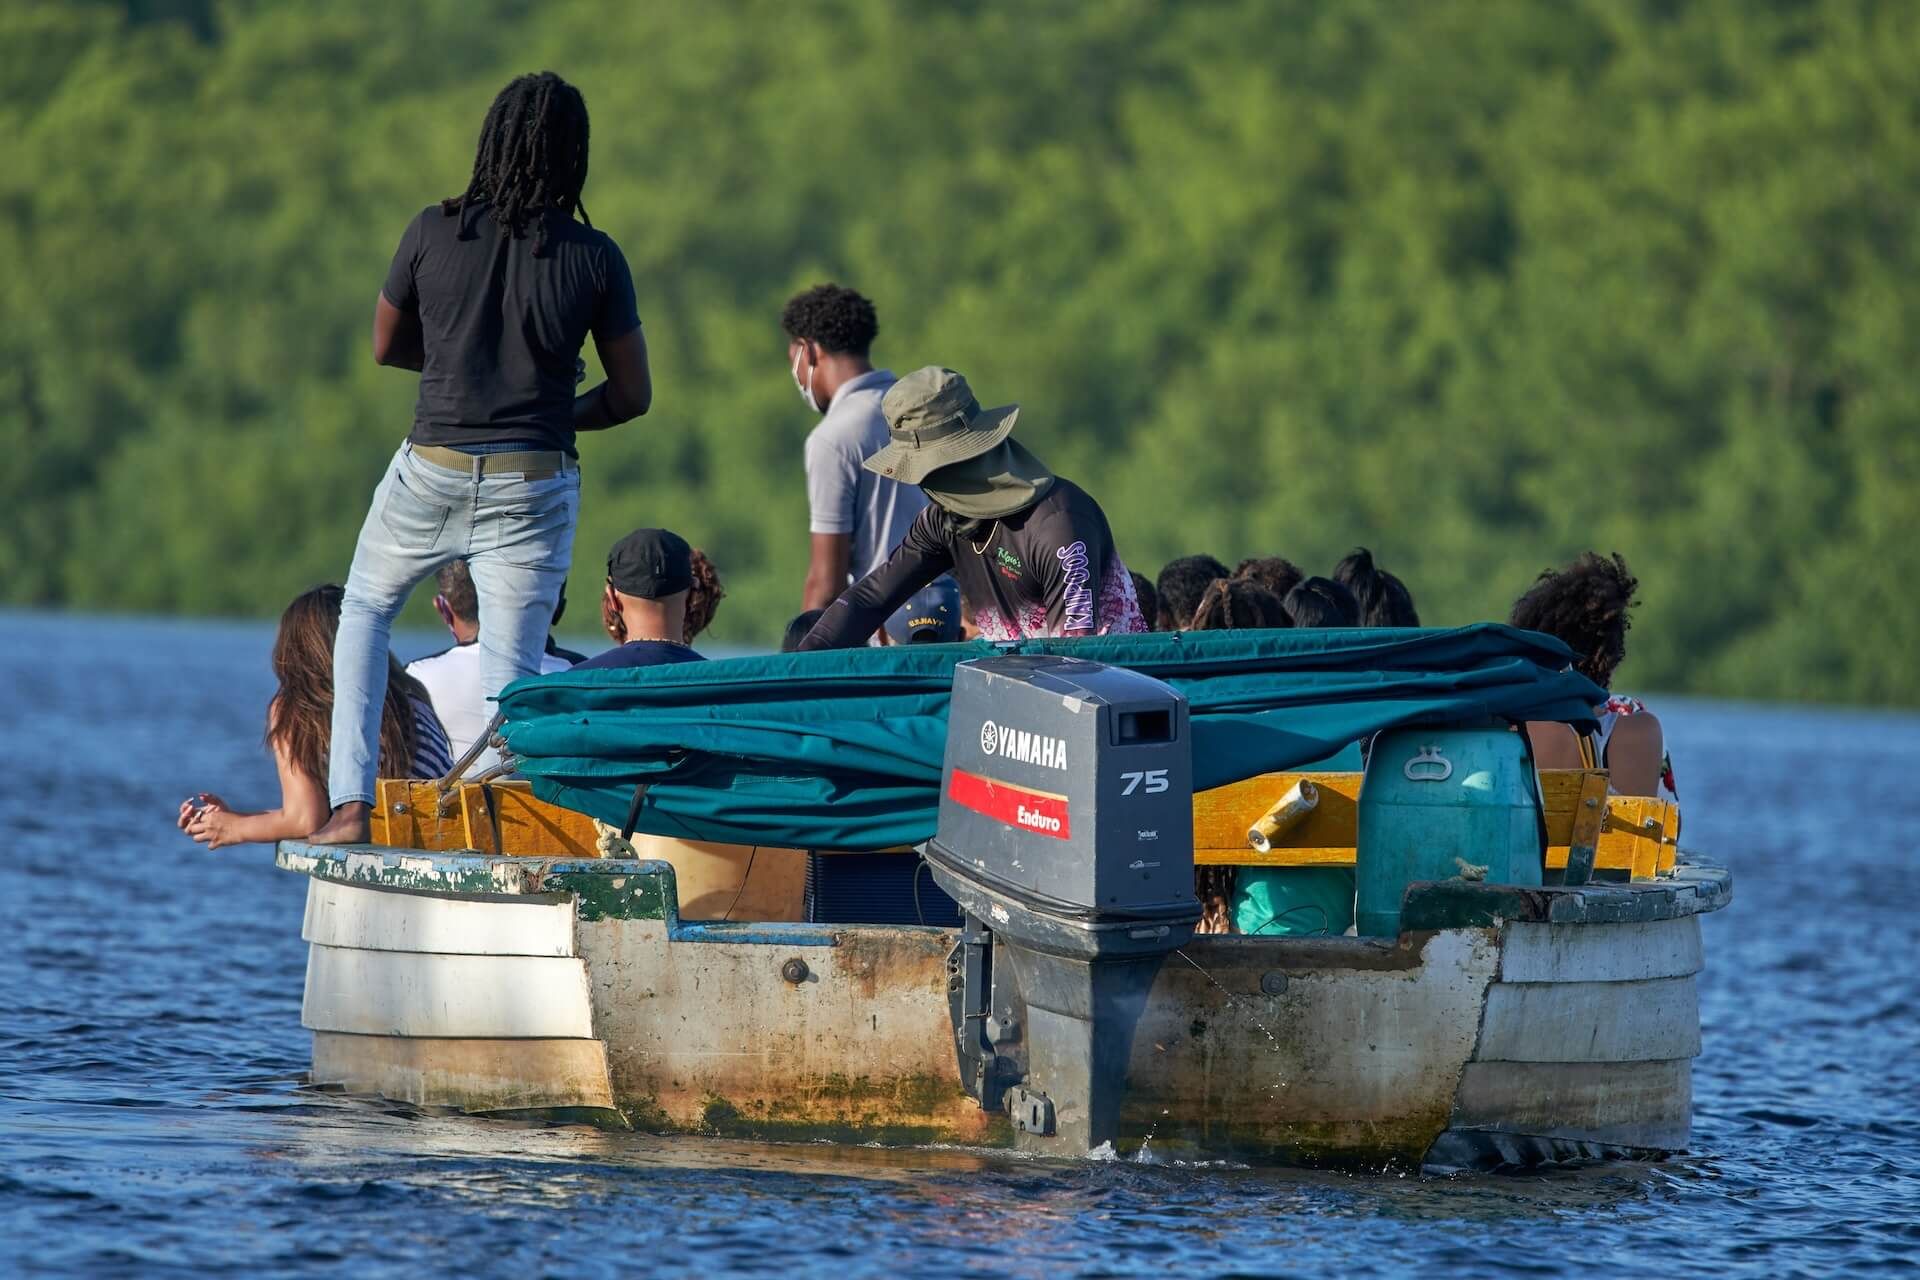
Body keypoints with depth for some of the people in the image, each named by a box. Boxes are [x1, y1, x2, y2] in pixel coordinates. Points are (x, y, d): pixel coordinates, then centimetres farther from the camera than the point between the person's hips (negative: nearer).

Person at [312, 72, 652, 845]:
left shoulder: (434, 232, -5)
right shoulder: (594, 258, -6)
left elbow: (386, 346, 10)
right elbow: (632, 395, 0)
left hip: (432, 470, 1)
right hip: (534, 485, -1)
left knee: (363, 613, 23)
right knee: (511, 674, 3)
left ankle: (350, 803, 11)